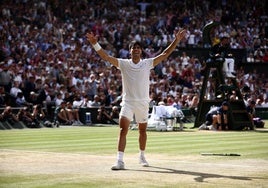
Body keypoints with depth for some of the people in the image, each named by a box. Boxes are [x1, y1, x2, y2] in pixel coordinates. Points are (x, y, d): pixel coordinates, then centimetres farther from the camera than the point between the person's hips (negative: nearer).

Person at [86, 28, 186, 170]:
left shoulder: (148, 63, 3)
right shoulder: (123, 63, 0)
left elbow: (165, 54, 2)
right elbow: (106, 57, -8)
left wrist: (176, 41, -4)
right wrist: (95, 44, -20)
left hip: (143, 102, 2)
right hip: (128, 101, -2)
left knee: (142, 131, 14)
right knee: (123, 129, -17)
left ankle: (142, 156, 36)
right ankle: (120, 161, -21)